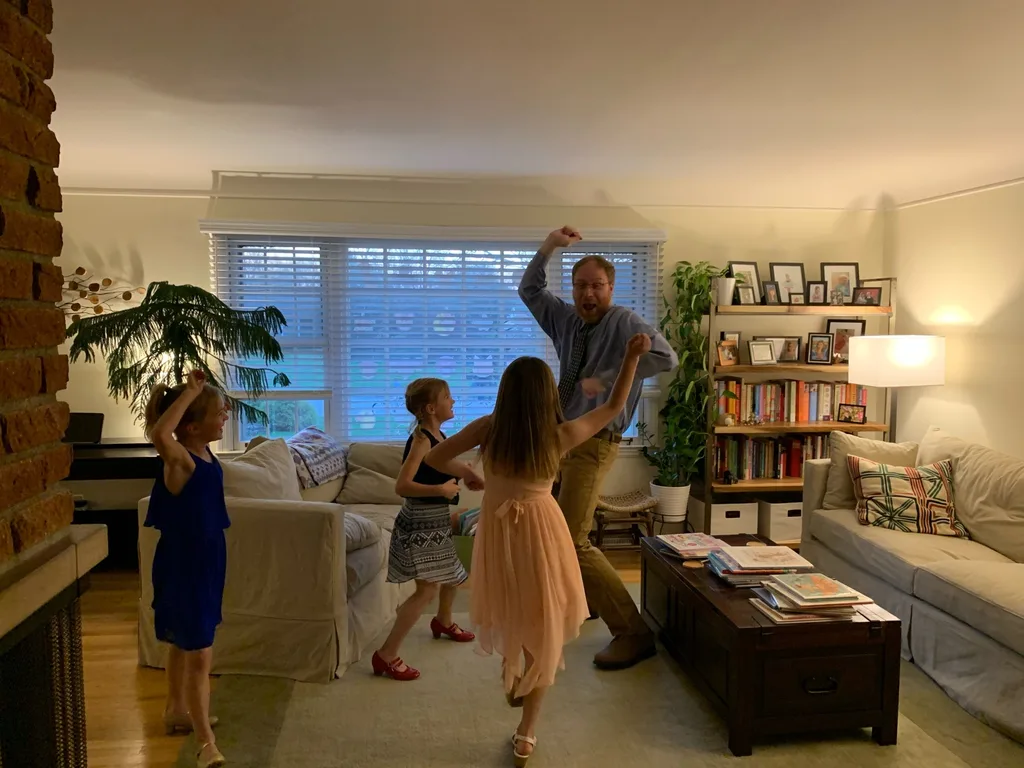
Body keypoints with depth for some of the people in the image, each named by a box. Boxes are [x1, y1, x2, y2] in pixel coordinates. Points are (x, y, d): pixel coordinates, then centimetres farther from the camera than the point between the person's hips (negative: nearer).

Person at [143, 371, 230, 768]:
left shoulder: (203, 452, 0)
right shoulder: (179, 459, -26)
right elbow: (158, 433, -50)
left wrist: (195, 391, 9)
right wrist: (189, 392, -42)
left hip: (203, 559, 9)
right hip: (184, 564, -9)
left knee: (184, 644, 25)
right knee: (199, 654, -4)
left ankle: (177, 711, 44)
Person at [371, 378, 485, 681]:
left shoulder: (438, 435, 6)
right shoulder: (421, 439, -22)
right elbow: (401, 486, -30)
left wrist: (465, 473, 7)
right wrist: (441, 489, -31)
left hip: (436, 521, 10)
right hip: (420, 523, -10)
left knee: (454, 574, 26)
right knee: (427, 589, -12)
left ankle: (443, 621, 52)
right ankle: (386, 655, -6)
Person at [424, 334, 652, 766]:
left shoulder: (488, 429, -11)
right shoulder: (561, 436, -12)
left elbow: (434, 458, -2)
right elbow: (614, 407, 3)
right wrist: (632, 357, 7)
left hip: (497, 532, 2)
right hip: (539, 534, -2)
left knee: (509, 616, 30)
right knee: (542, 633, 12)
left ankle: (512, 676, 52)